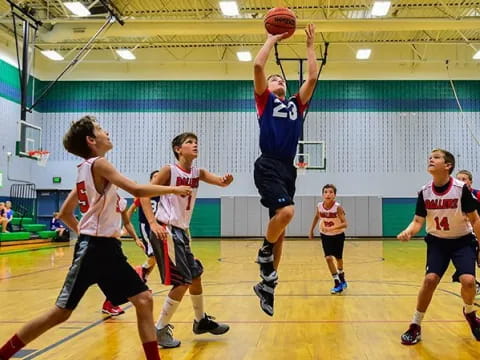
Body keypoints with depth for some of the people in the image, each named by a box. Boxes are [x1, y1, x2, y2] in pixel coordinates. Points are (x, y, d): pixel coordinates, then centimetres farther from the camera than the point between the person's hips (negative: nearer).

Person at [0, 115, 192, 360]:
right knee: (61, 313, 1)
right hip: (94, 249, -9)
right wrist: (173, 189, -10)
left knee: (143, 299, 1)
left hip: (107, 249, 9)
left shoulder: (86, 169, 14)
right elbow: (137, 190, -21)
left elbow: (65, 213, 19)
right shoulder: (98, 164, -11)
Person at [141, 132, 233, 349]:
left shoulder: (197, 173, 8)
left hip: (181, 231, 8)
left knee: (195, 275, 17)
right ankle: (160, 329, 3)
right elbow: (144, 194, -13)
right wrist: (153, 223, -23)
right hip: (165, 231, -8)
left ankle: (201, 321, 36)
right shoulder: (169, 170, -11)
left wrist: (226, 180, -28)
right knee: (183, 281, -10)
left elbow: (221, 182, -4)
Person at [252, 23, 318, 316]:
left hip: (289, 169, 6)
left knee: (280, 227, 7)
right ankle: (265, 252, 1)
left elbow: (312, 78, 16)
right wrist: (273, 38, 9)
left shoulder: (296, 105, 22)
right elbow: (258, 66, -2)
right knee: (286, 211, -27)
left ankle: (267, 285, 17)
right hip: (268, 166, -6)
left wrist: (311, 45, 22)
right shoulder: (265, 100, 10)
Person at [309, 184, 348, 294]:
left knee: (338, 258, 14)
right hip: (325, 235, 2)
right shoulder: (319, 206, -16)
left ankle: (342, 279, 41)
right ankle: (337, 283, -2)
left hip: (338, 235, -2)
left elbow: (345, 224, -29)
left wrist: (332, 228, -41)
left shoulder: (337, 207, -26)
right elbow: (316, 217, 6)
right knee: (329, 258, -13)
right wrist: (311, 231, 11)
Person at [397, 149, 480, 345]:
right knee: (430, 279, -14)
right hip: (437, 241, 2)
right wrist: (408, 231, -28)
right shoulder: (424, 192, -10)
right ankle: (415, 325, 2)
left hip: (462, 241, -2)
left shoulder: (461, 189, -18)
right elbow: (418, 220, -6)